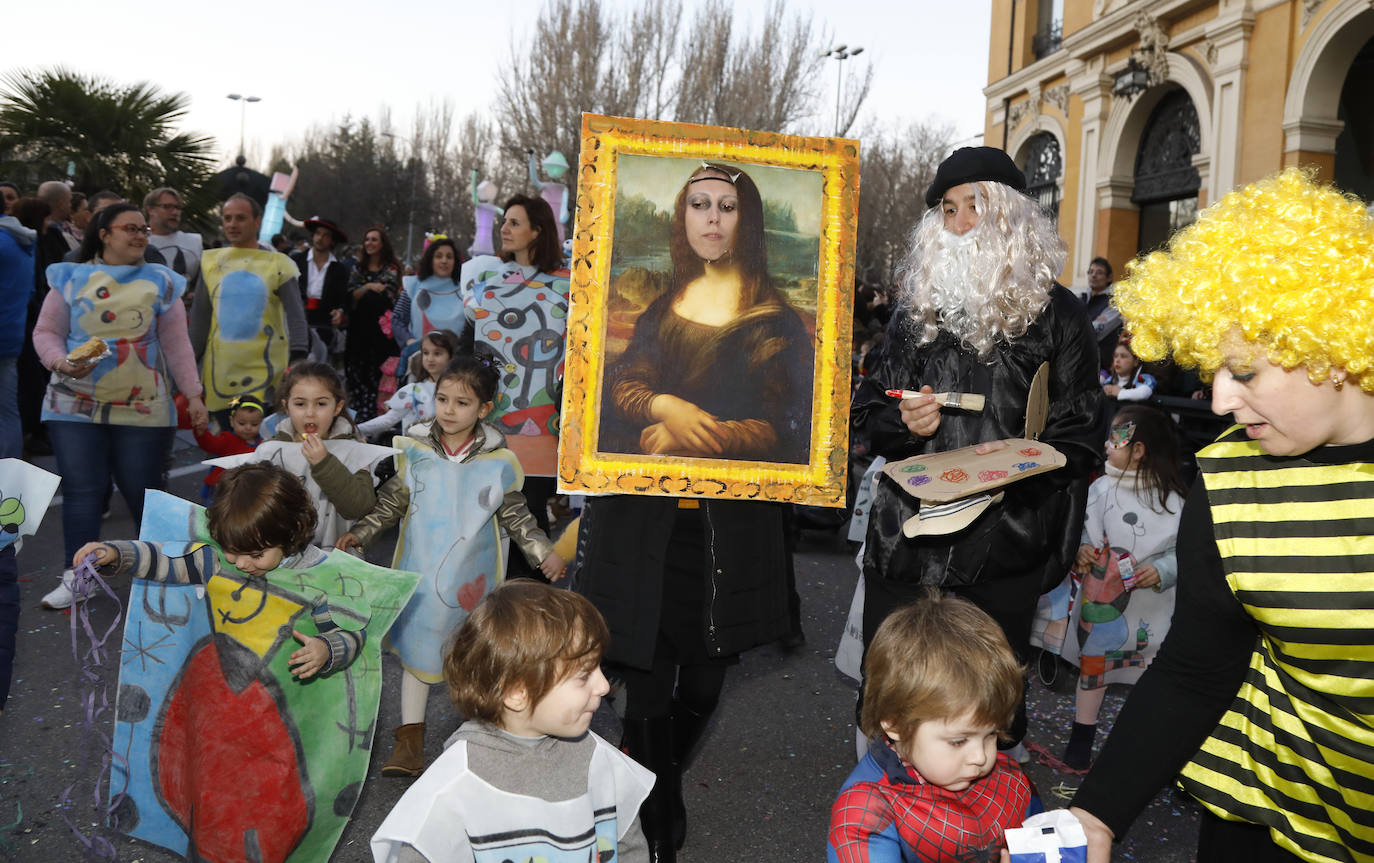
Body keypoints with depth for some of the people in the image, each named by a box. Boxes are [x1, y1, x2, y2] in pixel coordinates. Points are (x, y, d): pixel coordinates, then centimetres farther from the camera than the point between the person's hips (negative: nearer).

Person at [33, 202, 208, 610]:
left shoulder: (160, 281, 8)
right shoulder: (71, 278, 7)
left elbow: (176, 344, 6)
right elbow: (46, 332, 7)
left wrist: (193, 395, 0)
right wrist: (60, 363, -13)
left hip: (143, 408, 0)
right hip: (76, 405, 0)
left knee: (142, 490, 1)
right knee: (81, 489, -3)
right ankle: (78, 576, 8)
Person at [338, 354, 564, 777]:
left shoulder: (496, 457, -6)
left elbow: (514, 513, 1)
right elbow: (392, 501, 4)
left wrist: (544, 552, -6)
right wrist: (359, 534, -5)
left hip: (472, 569, -1)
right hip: (422, 567, 1)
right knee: (416, 644, 6)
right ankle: (410, 739, 17)